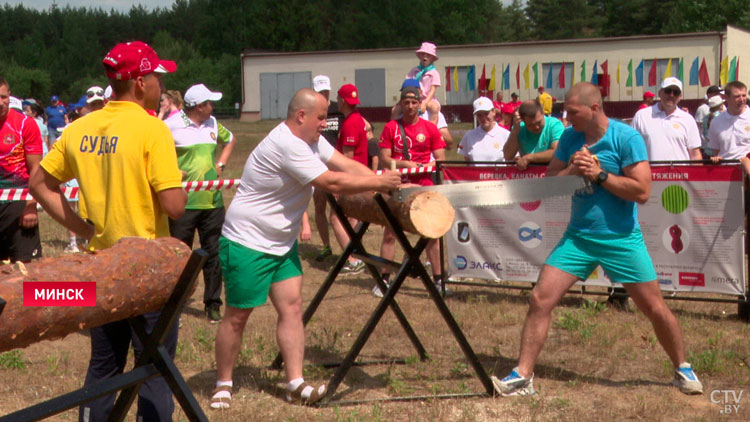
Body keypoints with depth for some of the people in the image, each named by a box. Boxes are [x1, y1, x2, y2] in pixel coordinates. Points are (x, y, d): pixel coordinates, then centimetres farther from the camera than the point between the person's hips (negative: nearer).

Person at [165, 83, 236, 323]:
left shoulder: (212, 124, 11)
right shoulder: (171, 125, -9)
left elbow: (230, 140, 29)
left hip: (212, 201, 5)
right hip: (184, 202, -5)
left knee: (214, 254, 8)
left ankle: (213, 304, 17)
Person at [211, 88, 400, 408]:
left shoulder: (310, 140, 5)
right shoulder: (286, 145, -26)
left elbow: (346, 165, 0)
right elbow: (332, 183, -27)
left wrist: (385, 183, -12)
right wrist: (379, 183, -19)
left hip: (281, 242, 9)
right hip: (247, 242, -9)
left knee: (291, 306, -1)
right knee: (238, 315, 1)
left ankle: (296, 384, -1)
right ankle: (223, 383, 16)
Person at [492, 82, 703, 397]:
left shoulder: (626, 138, -13)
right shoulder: (570, 138, 2)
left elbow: (641, 191, -18)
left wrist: (599, 174, -21)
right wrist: (572, 170, -14)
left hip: (622, 239, -4)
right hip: (578, 237, 4)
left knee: (655, 309, 2)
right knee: (540, 300, -7)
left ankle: (682, 368, 25)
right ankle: (523, 375, 0)